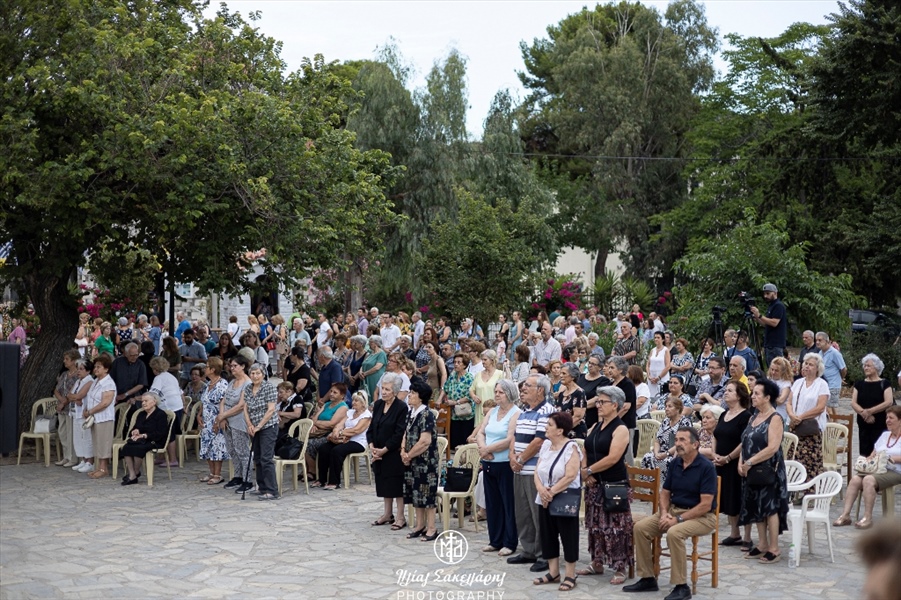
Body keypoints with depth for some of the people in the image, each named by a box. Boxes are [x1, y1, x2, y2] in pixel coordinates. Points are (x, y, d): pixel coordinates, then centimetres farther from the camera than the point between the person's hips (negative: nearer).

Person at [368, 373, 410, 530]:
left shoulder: (401, 408, -13)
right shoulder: (378, 405, 6)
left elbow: (399, 433, -16)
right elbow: (371, 427, 9)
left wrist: (384, 450, -17)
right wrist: (372, 446, -6)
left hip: (394, 453, -6)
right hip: (379, 452, 6)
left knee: (397, 485, 0)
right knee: (384, 484, 14)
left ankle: (401, 518, 7)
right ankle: (387, 514, 26)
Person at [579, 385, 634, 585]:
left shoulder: (620, 429, -10)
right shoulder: (595, 428, 13)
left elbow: (613, 458, -19)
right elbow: (585, 451, 10)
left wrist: (589, 470, -13)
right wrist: (585, 472, -8)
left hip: (614, 485, -8)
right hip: (594, 485, 8)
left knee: (615, 527, -5)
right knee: (595, 524, 13)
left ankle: (620, 568, 0)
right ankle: (597, 563, 24)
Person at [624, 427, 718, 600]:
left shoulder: (706, 467, -16)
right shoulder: (675, 464, 5)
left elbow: (705, 505, -20)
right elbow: (665, 492, 13)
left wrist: (678, 519, -23)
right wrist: (664, 512, -8)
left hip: (702, 516, -7)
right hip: (674, 510, 7)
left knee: (674, 533, -35)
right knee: (640, 527, -10)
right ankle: (647, 578, 0)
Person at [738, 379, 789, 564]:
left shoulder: (775, 419, -12)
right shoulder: (754, 417, 13)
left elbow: (773, 447, -21)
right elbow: (745, 443, 15)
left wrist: (750, 462, -18)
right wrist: (741, 462, -1)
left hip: (768, 471, -8)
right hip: (752, 471, 8)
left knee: (770, 508, -3)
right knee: (757, 508, 11)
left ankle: (774, 549, 3)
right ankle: (763, 545, 20)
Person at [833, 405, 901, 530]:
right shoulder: (884, 435, 26)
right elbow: (873, 454, 23)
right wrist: (869, 459, 1)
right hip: (877, 469, 6)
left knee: (868, 480, -34)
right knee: (855, 479, -23)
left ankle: (868, 518, -31)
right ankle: (845, 514, -28)